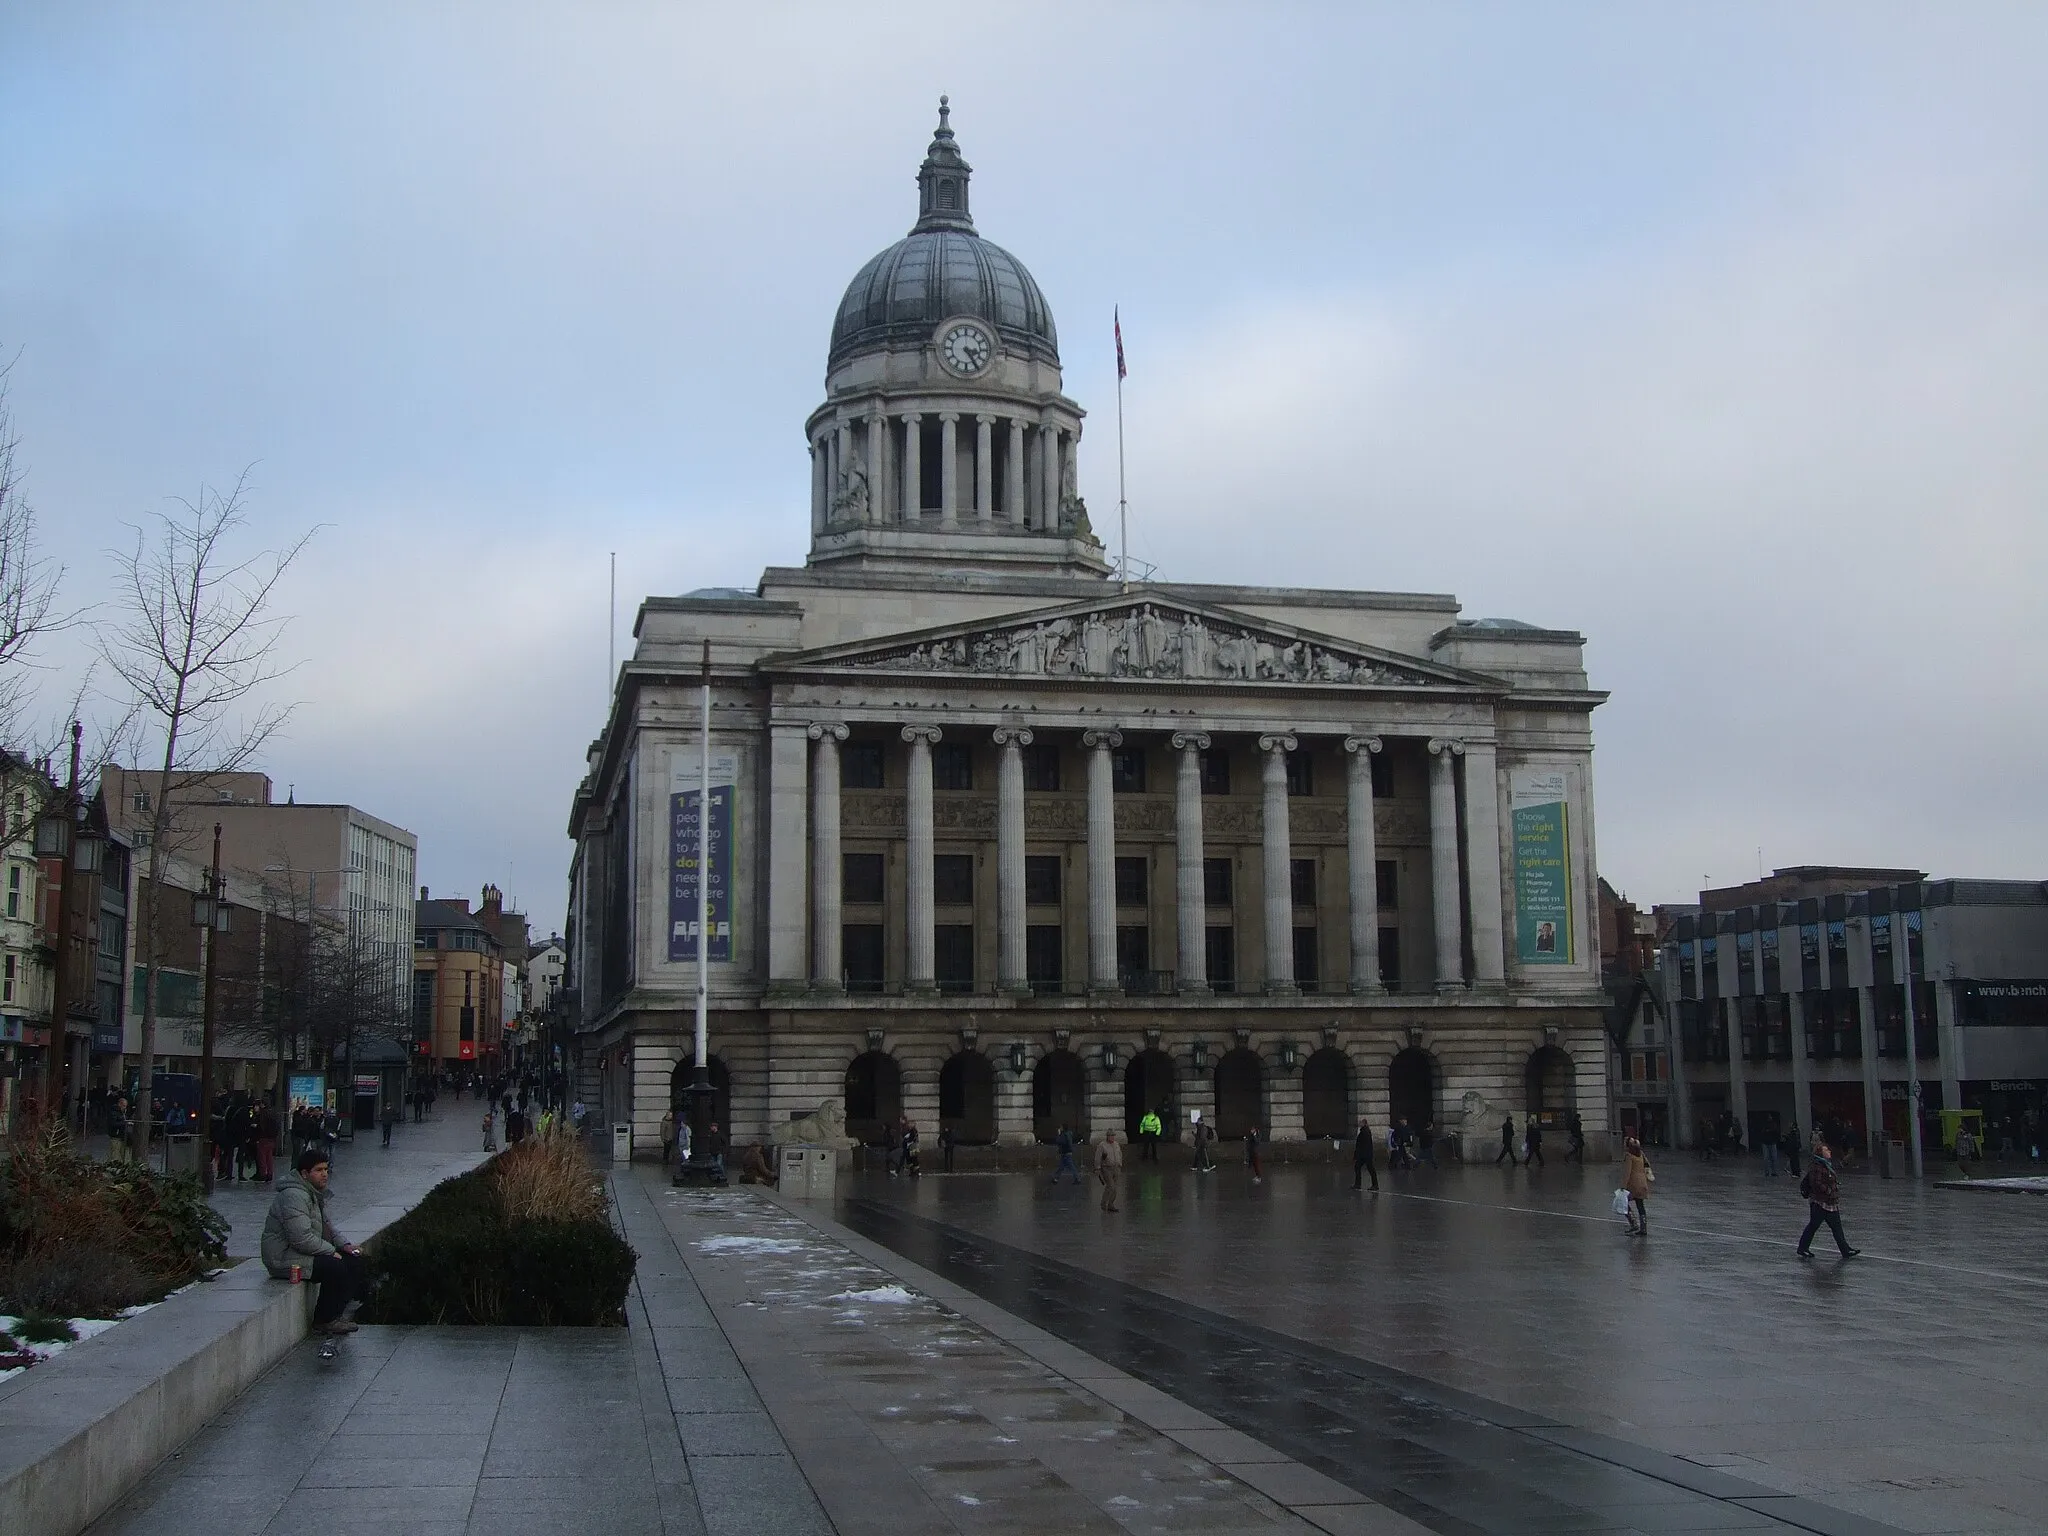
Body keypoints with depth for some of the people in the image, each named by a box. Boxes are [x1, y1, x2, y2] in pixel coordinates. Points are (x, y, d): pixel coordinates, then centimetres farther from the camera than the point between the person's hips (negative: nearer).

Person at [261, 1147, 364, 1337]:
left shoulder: (315, 1193, 13)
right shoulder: (294, 1196, -22)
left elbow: (326, 1225, 23)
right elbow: (302, 1238, -28)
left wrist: (344, 1244, 6)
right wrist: (331, 1251, -18)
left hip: (304, 1252, 11)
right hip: (285, 1259, -11)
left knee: (354, 1261, 2)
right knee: (336, 1268, -26)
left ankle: (334, 1314, 4)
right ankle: (324, 1321, -11)